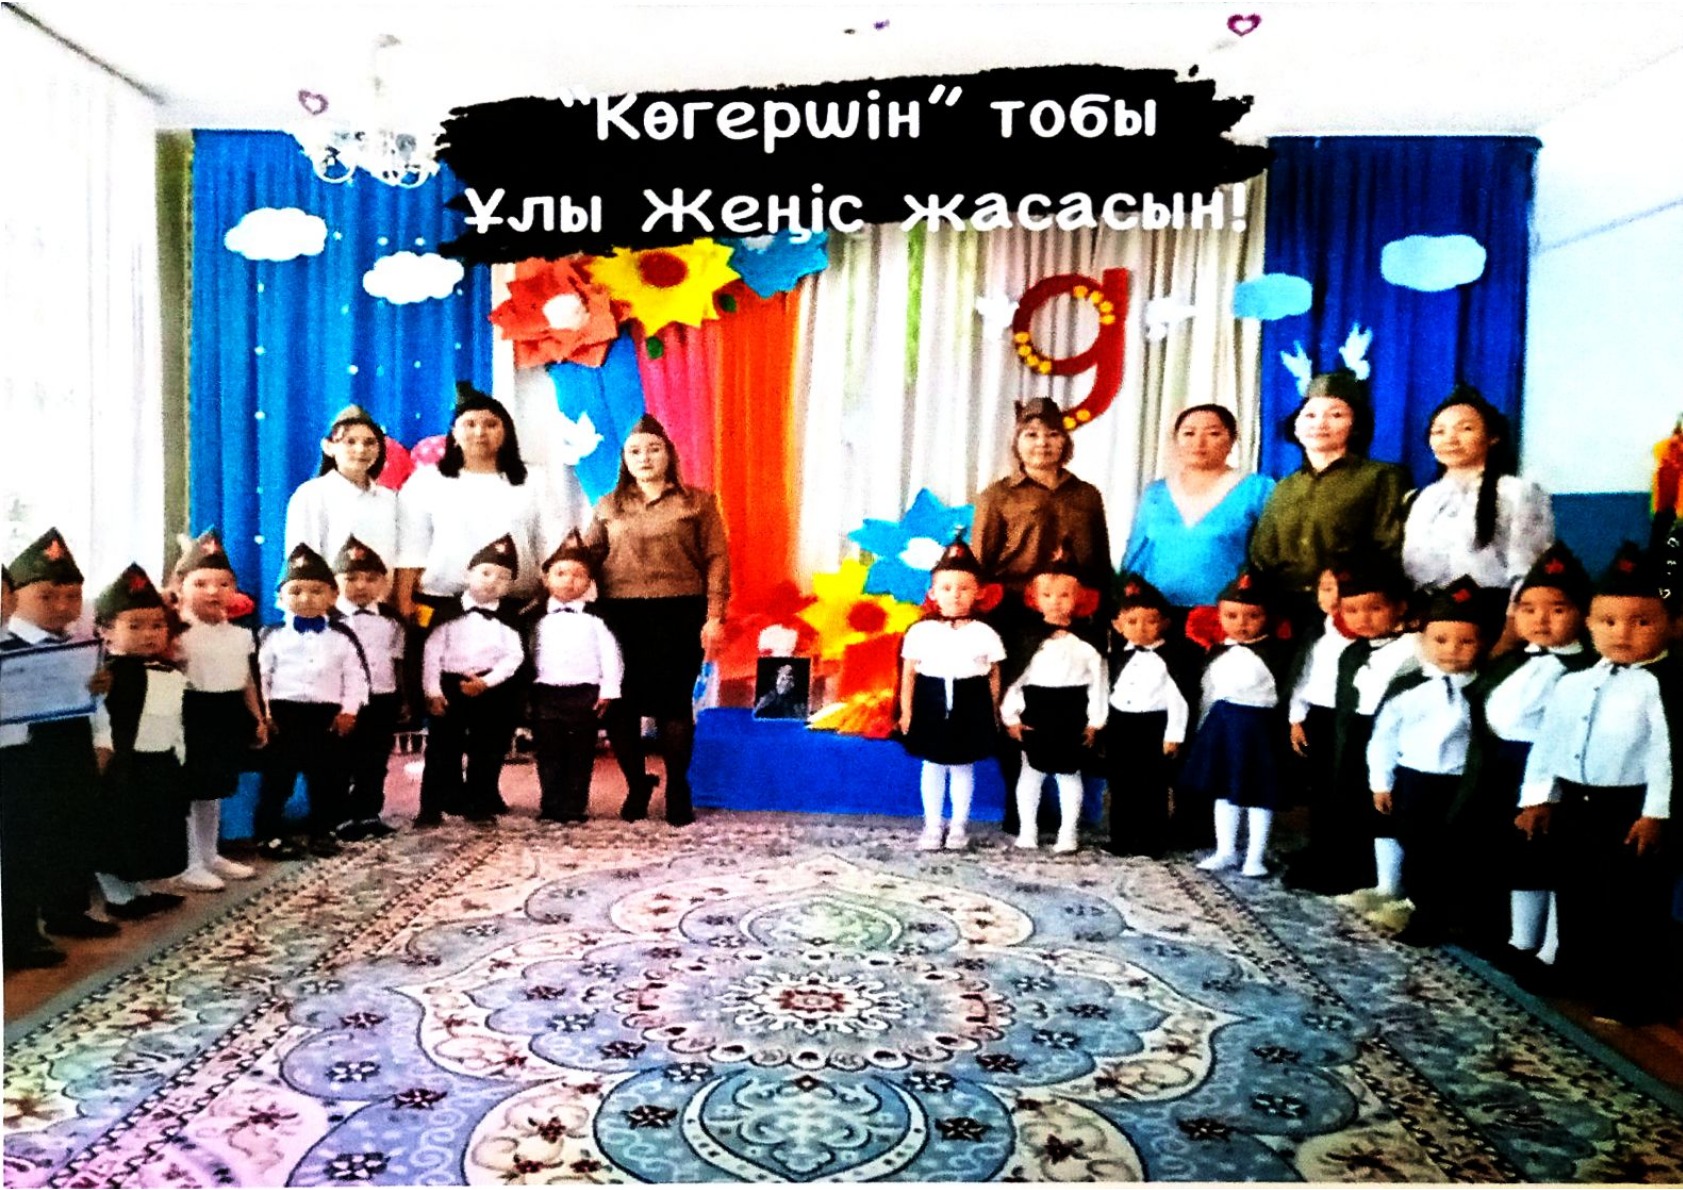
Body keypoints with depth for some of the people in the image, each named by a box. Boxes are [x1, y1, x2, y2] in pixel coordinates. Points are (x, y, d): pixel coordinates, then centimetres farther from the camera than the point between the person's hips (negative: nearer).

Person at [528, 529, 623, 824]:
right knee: (548, 753, 6)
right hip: (546, 693, 2)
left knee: (580, 754, 3)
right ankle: (550, 806, 14)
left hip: (585, 693, -2)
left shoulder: (595, 617, 2)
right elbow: (525, 653, 11)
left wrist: (608, 689, -6)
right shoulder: (538, 617, 9)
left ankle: (574, 807, 11)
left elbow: (610, 653, 0)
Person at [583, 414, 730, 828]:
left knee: (674, 703, 1)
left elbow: (716, 560, 1)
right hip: (620, 615, 3)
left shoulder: (697, 502, 6)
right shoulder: (609, 506, 13)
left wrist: (714, 616, -7)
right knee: (621, 704, 3)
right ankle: (636, 784, 22)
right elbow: (587, 560, 9)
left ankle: (678, 790, 15)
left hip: (679, 614, -2)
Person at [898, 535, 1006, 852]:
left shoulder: (985, 635, -4)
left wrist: (993, 713, 3)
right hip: (931, 704, 0)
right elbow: (908, 674, 0)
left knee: (962, 767, 11)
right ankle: (932, 825, 24)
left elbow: (994, 677, 3)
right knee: (933, 766, 10)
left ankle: (959, 824, 26)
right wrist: (906, 711, -1)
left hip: (970, 707, 0)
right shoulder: (920, 632, -5)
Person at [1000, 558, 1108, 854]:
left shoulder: (1086, 641, -1)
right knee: (1031, 773, 8)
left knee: (1069, 775, 9)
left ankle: (1068, 833, 19)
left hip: (1072, 716, 0)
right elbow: (1014, 677, -2)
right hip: (1036, 715, 0)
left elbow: (1098, 681, 0)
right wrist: (1010, 716, -6)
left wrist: (1094, 721, -2)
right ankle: (1027, 831, 19)